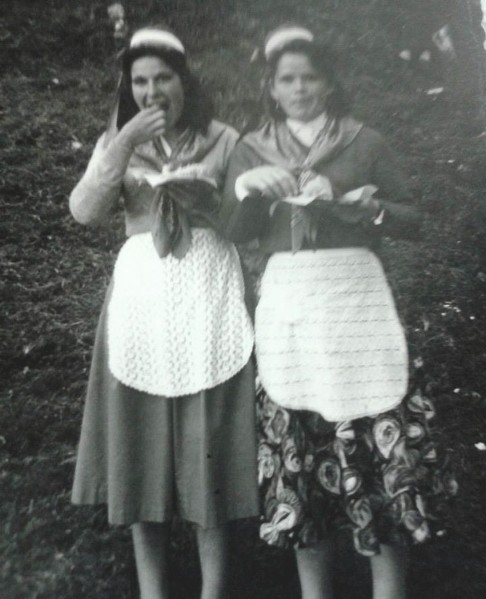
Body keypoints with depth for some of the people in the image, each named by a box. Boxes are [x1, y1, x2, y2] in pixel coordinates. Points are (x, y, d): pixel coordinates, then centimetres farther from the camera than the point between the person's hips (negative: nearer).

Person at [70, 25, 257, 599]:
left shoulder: (223, 140, 5)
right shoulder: (115, 142, 11)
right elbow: (85, 212, -7)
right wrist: (125, 142, -13)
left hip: (209, 293, -2)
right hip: (141, 294, 2)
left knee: (209, 441, 1)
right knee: (142, 440, 4)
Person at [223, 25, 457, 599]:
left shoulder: (366, 142, 9)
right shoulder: (250, 149, 13)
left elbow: (413, 220, 7)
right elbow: (235, 233, 5)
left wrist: (365, 207, -12)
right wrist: (250, 191, -13)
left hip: (357, 298, -1)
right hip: (287, 305, 1)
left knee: (379, 436, -4)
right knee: (298, 446, 4)